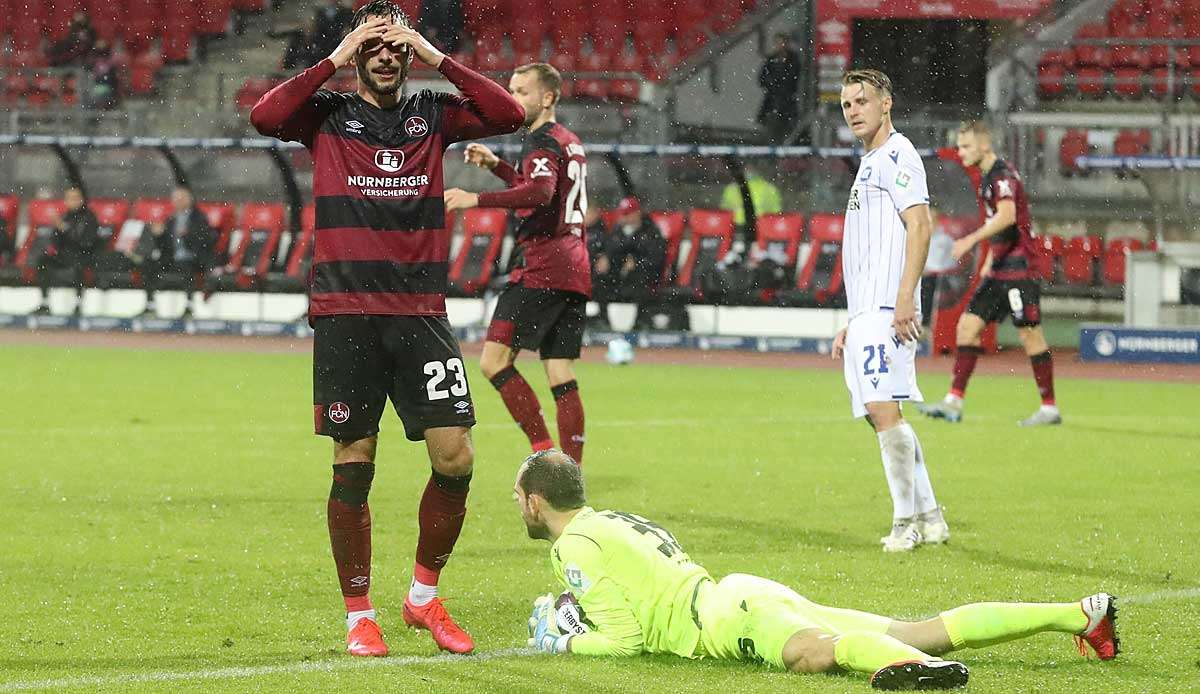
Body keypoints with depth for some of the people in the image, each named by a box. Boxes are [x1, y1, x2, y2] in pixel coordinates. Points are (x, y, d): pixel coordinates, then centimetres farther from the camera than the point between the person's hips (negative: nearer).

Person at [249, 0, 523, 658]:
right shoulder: (329, 115, 7)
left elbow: (507, 114, -3)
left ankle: (423, 596, 14)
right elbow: (265, 116, -13)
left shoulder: (432, 115, 12)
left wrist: (434, 55, -4)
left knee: (455, 458, -6)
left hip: (420, 313, 2)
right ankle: (359, 615, 11)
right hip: (345, 314, -2)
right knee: (353, 467, 0)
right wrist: (334, 60, -10)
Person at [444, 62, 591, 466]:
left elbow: (541, 192, -28)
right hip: (574, 270, 10)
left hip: (542, 268, -10)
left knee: (494, 360, -11)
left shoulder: (542, 141, -8)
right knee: (562, 378, 7)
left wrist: (476, 200, -32)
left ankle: (544, 451, -17)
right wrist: (497, 166, 32)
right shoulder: (569, 141, 22)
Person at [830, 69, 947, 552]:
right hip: (867, 312, 10)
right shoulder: (869, 165, 25)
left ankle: (906, 522, -15)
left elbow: (919, 225, -17)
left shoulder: (896, 155, -5)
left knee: (883, 408, -17)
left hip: (886, 310, -10)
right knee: (880, 414, 9)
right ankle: (928, 519, 13)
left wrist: (904, 300, -25)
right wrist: (851, 325, 25)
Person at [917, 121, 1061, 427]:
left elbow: (1007, 216, -32)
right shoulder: (988, 177, 16)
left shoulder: (1003, 175, -15)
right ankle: (954, 402, 2)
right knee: (967, 326, 3)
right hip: (1000, 270, 10)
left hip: (1019, 268, -10)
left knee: (1030, 334, -5)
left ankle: (1050, 408, 2)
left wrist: (972, 239, -40)